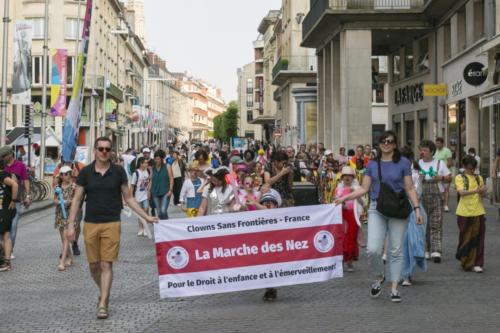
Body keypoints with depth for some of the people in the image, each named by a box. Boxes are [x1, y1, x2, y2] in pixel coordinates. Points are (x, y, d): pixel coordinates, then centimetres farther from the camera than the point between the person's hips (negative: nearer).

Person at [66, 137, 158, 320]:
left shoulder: (118, 172, 1)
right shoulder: (85, 172, 2)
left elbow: (128, 198, 8)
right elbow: (77, 199, 5)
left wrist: (146, 217, 4)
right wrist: (71, 224, -1)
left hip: (111, 224, -1)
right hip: (91, 224, 2)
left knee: (106, 265, -6)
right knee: (93, 265, 8)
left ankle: (103, 305, -3)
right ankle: (103, 292, 35)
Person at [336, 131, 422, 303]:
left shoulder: (403, 163, 3)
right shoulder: (372, 164, 8)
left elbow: (410, 188, 3)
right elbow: (364, 188, 9)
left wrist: (417, 208, -6)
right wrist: (345, 197, -3)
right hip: (377, 209, 1)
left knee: (396, 250, 3)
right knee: (373, 249, -11)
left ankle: (394, 288, 13)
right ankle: (379, 277, 17)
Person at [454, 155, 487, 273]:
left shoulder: (479, 178, 13)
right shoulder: (459, 178, 1)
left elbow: (482, 194, 9)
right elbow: (461, 192, -15)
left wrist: (483, 191, -15)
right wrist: (475, 191, -30)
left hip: (478, 211, 3)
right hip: (464, 211, -2)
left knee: (478, 238, -1)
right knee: (465, 237, 5)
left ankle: (477, 264, 2)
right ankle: (465, 262, 22)